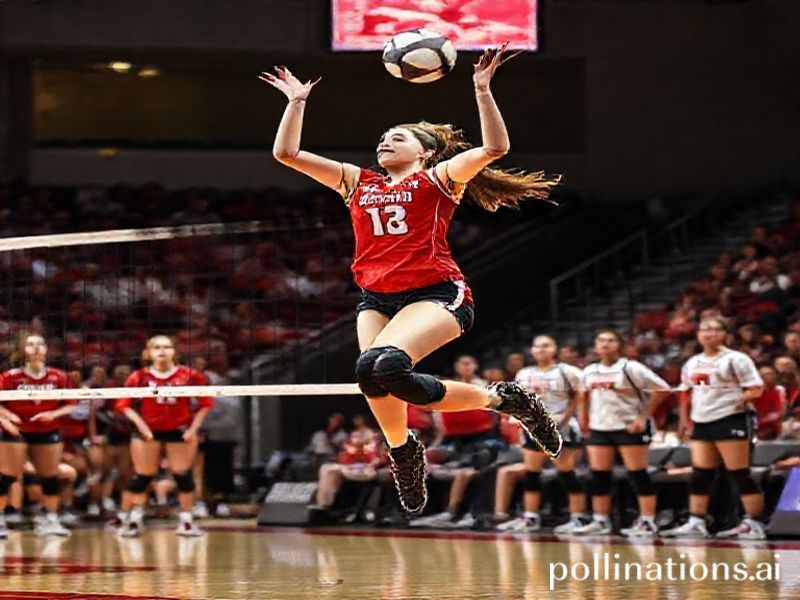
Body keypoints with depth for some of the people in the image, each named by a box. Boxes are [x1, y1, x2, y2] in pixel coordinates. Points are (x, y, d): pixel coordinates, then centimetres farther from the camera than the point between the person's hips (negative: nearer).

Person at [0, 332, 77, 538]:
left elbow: (71, 404, -1)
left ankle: (51, 520, 20)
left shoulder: (58, 377, -5)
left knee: (50, 478, 9)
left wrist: (54, 414, -17)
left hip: (48, 433, 3)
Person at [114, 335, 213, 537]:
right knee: (141, 477, -1)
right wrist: (140, 424, -14)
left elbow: (205, 403, -1)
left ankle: (186, 522, 9)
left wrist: (193, 428, -7)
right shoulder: (140, 377, -8)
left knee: (183, 476, 0)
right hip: (149, 432, 0)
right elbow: (123, 404, -5)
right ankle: (129, 521, 7)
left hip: (180, 432, 0)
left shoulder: (189, 375, -8)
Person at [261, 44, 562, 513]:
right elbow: (287, 153, 20)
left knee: (387, 365, -31)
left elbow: (495, 147, -7)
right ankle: (403, 450, 5)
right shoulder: (357, 183, 20)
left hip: (436, 295, -5)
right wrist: (297, 102, 18)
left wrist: (482, 90, -10)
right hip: (376, 299, 5)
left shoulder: (438, 179, 8)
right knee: (371, 371, -25)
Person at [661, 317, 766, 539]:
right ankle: (696, 523, 7)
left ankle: (753, 524, -6)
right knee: (700, 475, 4)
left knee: (740, 474, -8)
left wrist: (739, 400, -23)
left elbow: (756, 389, -10)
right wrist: (685, 420, 17)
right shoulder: (692, 363, 17)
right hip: (701, 422, 7)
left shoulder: (736, 359, -4)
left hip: (731, 420, -7)